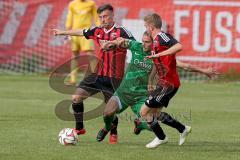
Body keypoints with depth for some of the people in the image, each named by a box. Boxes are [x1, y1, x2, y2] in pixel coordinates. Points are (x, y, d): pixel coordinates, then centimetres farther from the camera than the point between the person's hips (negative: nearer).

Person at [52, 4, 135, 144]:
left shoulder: (120, 31, -11)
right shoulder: (97, 31, 7)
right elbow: (80, 32, 24)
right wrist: (63, 32, 36)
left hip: (113, 78, -5)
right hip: (98, 74, 5)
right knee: (76, 97, -2)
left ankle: (113, 133, 27)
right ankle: (79, 128, 15)